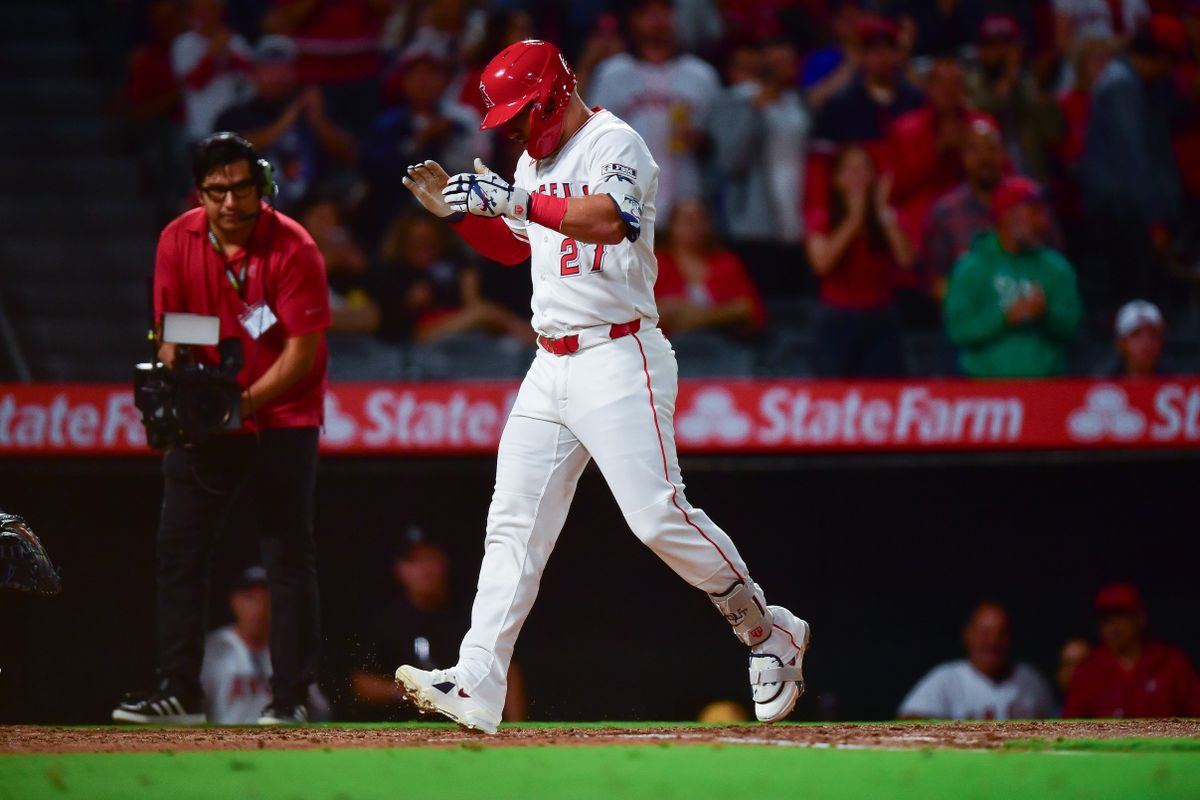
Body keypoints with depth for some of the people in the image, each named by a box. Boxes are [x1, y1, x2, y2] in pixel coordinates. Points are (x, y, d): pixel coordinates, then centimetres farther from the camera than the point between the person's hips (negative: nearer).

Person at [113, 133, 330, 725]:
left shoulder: (293, 248, -16)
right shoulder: (178, 241, -3)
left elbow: (303, 350, -16)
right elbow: (171, 334, 3)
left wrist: (244, 401, -25)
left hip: (282, 415, -4)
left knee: (289, 555, -6)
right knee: (177, 549, 2)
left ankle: (291, 696, -1)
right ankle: (178, 691, 8)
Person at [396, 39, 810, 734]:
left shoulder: (614, 143, -9)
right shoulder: (536, 161, 18)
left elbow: (609, 220, -29)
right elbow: (512, 247, 30)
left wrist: (516, 200, -29)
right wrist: (462, 211, 13)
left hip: (619, 358, -8)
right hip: (551, 367, 9)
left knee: (658, 514, -15)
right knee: (514, 524, 0)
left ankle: (770, 633, 3)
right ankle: (476, 686, -6)